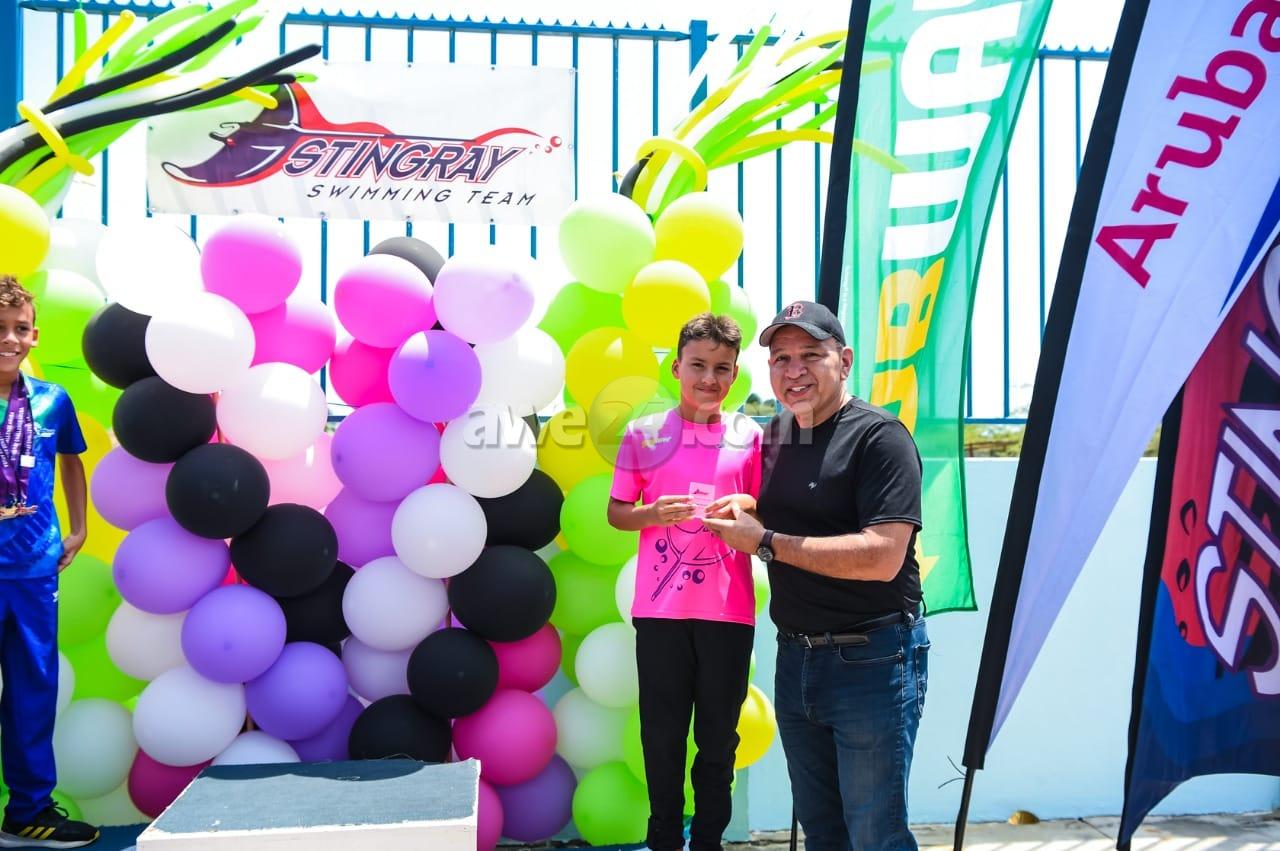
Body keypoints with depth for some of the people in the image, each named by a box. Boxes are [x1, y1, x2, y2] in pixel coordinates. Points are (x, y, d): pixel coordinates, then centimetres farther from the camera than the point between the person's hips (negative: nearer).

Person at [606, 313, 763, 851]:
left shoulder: (751, 437, 4)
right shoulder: (643, 434, 2)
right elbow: (616, 512, 7)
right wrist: (654, 513, -13)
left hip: (728, 610, 1)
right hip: (660, 609, 0)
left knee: (718, 738, 9)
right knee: (663, 736, 7)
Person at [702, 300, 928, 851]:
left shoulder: (878, 435, -14)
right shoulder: (776, 433, 9)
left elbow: (881, 557, -25)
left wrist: (765, 542, -19)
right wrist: (740, 514, 3)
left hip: (870, 660, -7)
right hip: (796, 657, 7)